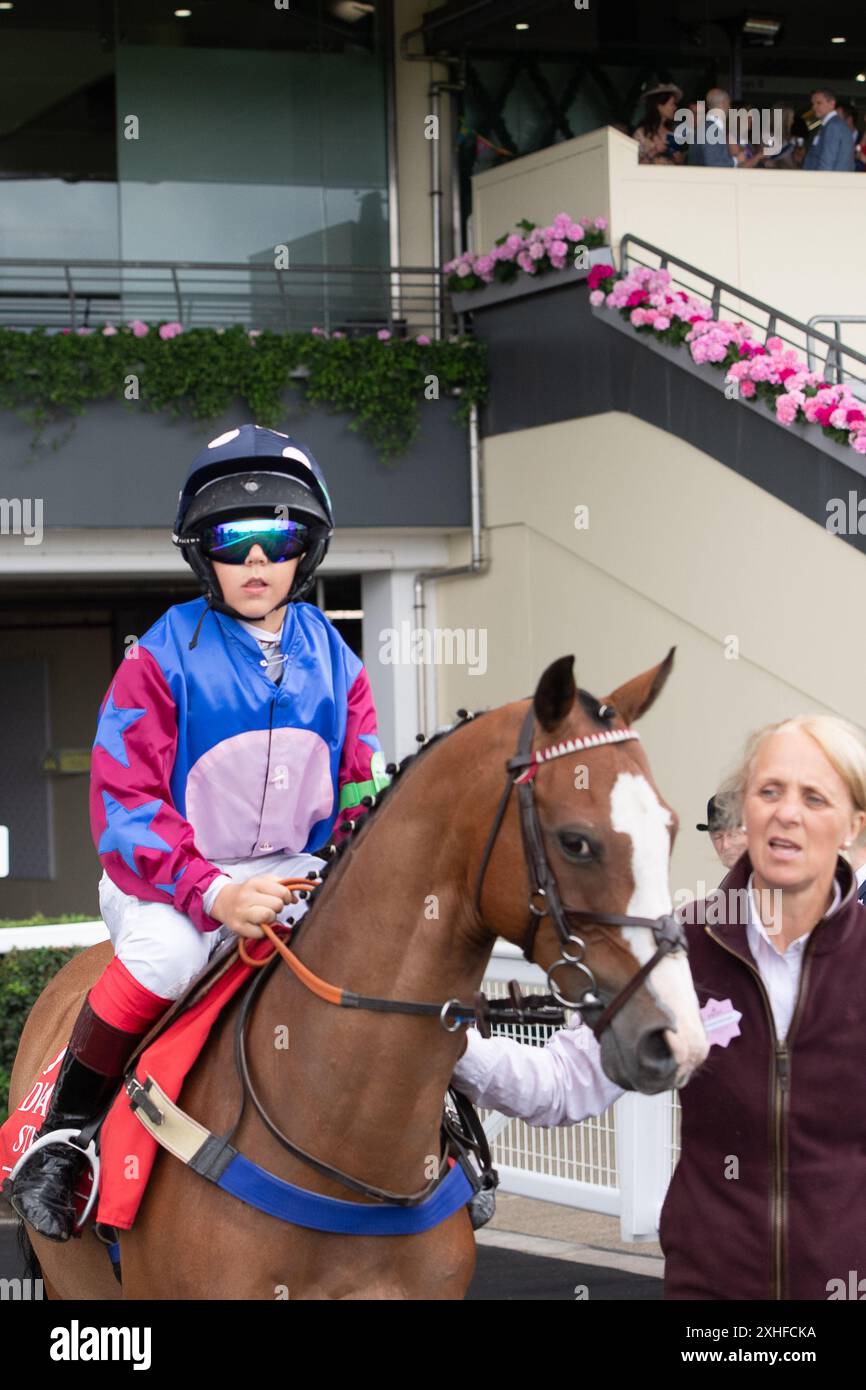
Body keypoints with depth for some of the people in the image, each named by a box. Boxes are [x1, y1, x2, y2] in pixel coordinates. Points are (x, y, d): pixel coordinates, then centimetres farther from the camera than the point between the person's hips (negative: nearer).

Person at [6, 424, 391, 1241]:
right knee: (165, 952, -35)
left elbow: (366, 798, 9)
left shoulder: (332, 660, 4)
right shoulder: (165, 658, -9)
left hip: (295, 875, 4)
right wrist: (213, 894, -28)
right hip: (165, 876, -4)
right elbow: (125, 805, -14)